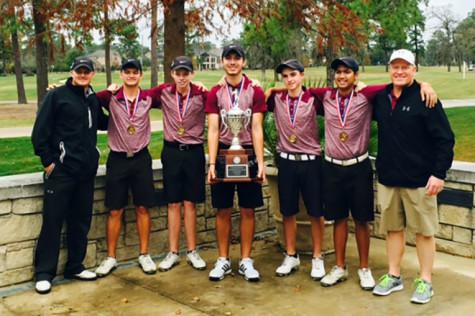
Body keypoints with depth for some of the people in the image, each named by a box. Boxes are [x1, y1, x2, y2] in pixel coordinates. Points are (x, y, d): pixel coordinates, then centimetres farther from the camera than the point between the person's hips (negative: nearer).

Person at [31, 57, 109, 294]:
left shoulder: (93, 99, 12)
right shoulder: (56, 96, -4)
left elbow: (102, 123, 27)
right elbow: (39, 132, -6)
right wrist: (48, 161, -9)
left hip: (86, 171, 6)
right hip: (61, 170, -6)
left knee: (81, 221, 11)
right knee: (53, 221, -2)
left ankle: (75, 266, 24)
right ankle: (44, 273, 8)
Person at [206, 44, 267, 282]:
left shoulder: (255, 92, 0)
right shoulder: (215, 93, 3)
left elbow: (257, 130, -5)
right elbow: (213, 130, -2)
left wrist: (260, 163, -12)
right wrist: (212, 164, -11)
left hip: (247, 153, 0)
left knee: (248, 210, 5)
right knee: (223, 211, 7)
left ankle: (246, 261, 16)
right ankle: (223, 260, 18)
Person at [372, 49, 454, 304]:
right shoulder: (380, 98, 5)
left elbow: (445, 139, -12)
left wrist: (439, 173, -16)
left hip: (419, 179, -5)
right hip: (387, 177, 5)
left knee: (424, 230, 6)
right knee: (393, 228, 13)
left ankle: (425, 281, 18)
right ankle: (394, 276, 26)